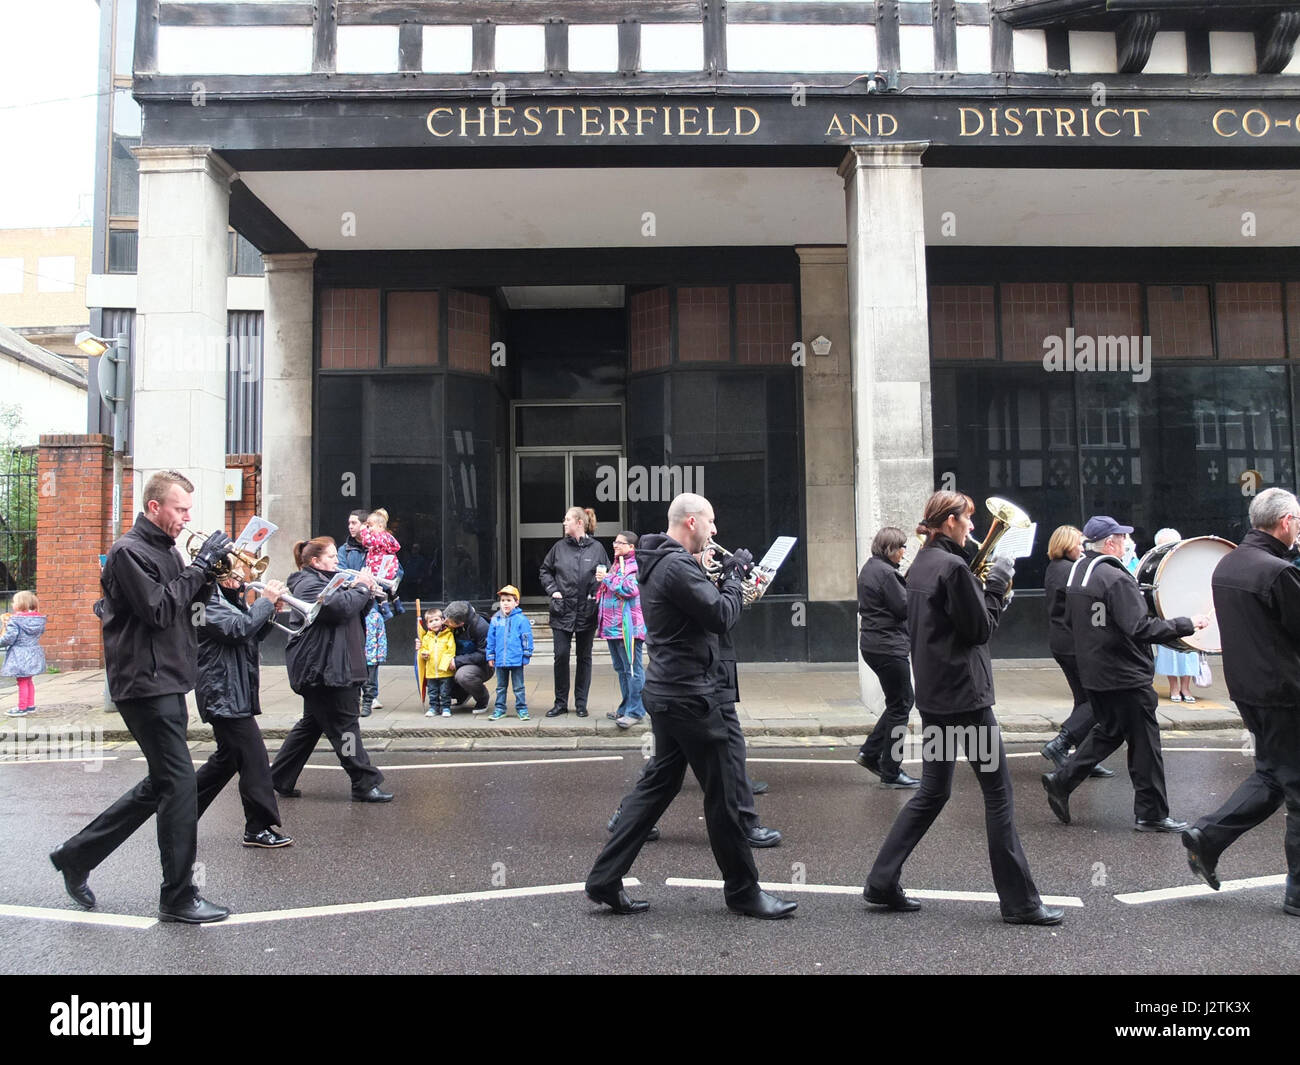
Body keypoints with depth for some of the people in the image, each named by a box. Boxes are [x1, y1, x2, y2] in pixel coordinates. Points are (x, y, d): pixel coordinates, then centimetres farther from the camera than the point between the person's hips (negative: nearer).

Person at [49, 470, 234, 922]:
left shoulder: (165, 550, 17)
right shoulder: (129, 552, -12)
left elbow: (185, 603, 18)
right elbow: (159, 610, -21)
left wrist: (208, 571, 2)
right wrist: (200, 566, -16)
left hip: (166, 685, 10)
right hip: (146, 685, -10)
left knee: (162, 785, 16)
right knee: (180, 784, -7)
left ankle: (76, 855, 28)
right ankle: (178, 897, 3)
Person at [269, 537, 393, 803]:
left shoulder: (325, 581, 22)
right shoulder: (308, 584, -11)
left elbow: (357, 612, 21)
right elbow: (340, 607, -26)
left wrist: (367, 593, 2)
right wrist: (361, 587, -12)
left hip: (331, 669, 11)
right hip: (323, 669, -11)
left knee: (311, 725, 15)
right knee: (344, 726, -6)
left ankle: (279, 780, 22)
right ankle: (365, 784, -2)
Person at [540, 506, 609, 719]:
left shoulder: (597, 549, -1)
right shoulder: (559, 547, 4)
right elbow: (545, 571, 13)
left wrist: (598, 594, -7)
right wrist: (552, 590, 0)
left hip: (586, 613, -1)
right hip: (562, 611, 1)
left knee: (584, 657, 9)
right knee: (561, 655, -1)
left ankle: (581, 703, 20)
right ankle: (560, 703, 12)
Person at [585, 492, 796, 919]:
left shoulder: (659, 562, 15)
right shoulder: (677, 565, -18)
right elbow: (721, 616, -20)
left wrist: (725, 576, 8)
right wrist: (734, 575, -6)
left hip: (667, 692, 11)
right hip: (687, 696, -10)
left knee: (658, 783, 14)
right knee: (722, 791, 1)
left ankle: (605, 879, 17)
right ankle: (742, 890, 15)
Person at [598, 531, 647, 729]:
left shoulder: (636, 566, -9)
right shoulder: (616, 564, 20)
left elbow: (629, 588, -24)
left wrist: (607, 578, -14)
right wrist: (603, 579, 14)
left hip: (628, 627, -10)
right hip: (613, 626, 10)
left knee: (633, 669, -7)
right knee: (621, 669, 16)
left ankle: (635, 711, -4)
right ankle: (626, 708, 24)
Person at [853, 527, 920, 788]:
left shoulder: (869, 568, 13)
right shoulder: (886, 572, -18)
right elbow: (905, 608, -18)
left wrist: (908, 585, 8)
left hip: (873, 645, 10)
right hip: (888, 647, -10)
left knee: (904, 699, 19)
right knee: (899, 707, 1)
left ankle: (870, 752, 20)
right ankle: (891, 773, 9)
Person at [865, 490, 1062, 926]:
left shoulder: (920, 565, 13)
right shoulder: (953, 566, -16)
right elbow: (980, 629, -13)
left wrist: (990, 591, 11)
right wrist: (997, 584, -3)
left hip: (932, 693, 9)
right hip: (963, 693, -9)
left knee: (932, 792, 14)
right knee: (998, 794, 2)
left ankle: (882, 882, 15)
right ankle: (1019, 901, 10)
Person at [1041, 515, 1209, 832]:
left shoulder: (1075, 572, 7)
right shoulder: (1115, 578, -20)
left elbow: (1070, 620, 17)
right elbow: (1141, 627, -26)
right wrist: (1187, 624, -19)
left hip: (1092, 672, 9)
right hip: (1125, 676, -8)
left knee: (1107, 731, 22)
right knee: (1144, 742, 4)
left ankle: (1061, 780, 14)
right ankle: (1151, 815, 14)